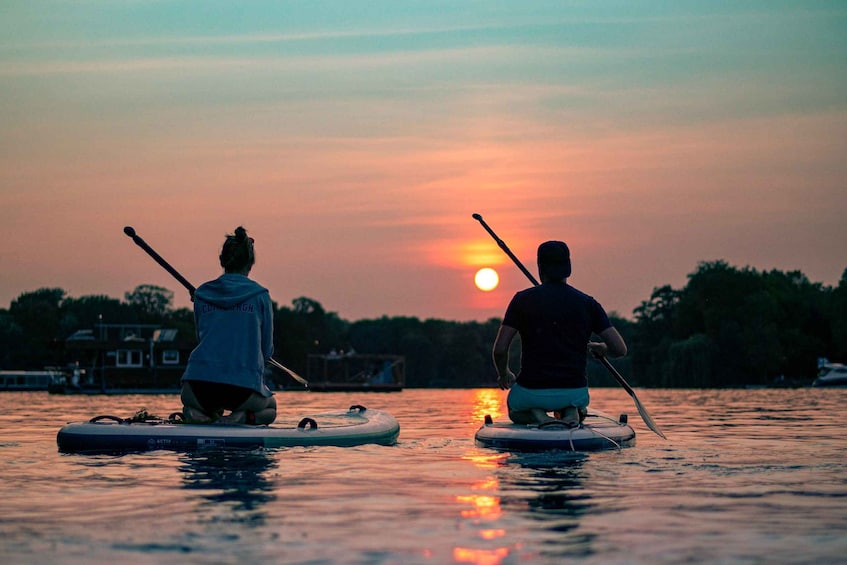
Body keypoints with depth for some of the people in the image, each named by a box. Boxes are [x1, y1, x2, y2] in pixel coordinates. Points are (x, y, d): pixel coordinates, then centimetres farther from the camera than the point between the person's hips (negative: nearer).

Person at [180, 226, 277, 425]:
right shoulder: (260, 295, 2)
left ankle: (201, 412, 0)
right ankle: (243, 416, -3)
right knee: (270, 407, 33)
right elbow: (267, 350, 8)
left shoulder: (201, 294, 9)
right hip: (244, 385, -2)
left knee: (189, 402, 39)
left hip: (199, 382, 2)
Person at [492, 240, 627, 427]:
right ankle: (572, 412, 1)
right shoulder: (588, 303, -1)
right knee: (579, 407, 38)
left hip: (531, 392, -1)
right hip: (575, 392, 2)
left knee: (515, 412, 34)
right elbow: (620, 349, -4)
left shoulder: (523, 299, -5)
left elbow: (499, 350, -8)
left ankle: (536, 415, -2)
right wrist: (598, 348, 19)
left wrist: (503, 374, 14)